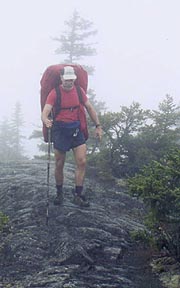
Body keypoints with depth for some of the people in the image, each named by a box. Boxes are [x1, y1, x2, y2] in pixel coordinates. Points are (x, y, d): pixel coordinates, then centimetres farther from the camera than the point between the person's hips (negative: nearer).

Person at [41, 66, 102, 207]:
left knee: (82, 162, -5)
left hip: (76, 128, 3)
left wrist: (98, 126, 9)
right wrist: (46, 121, -43)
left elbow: (90, 108, 13)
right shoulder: (55, 93, -9)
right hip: (60, 129, -3)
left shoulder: (79, 91, 4)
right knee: (59, 165, 5)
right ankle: (59, 193, 24)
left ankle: (78, 195, 4)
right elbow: (45, 112, -19)